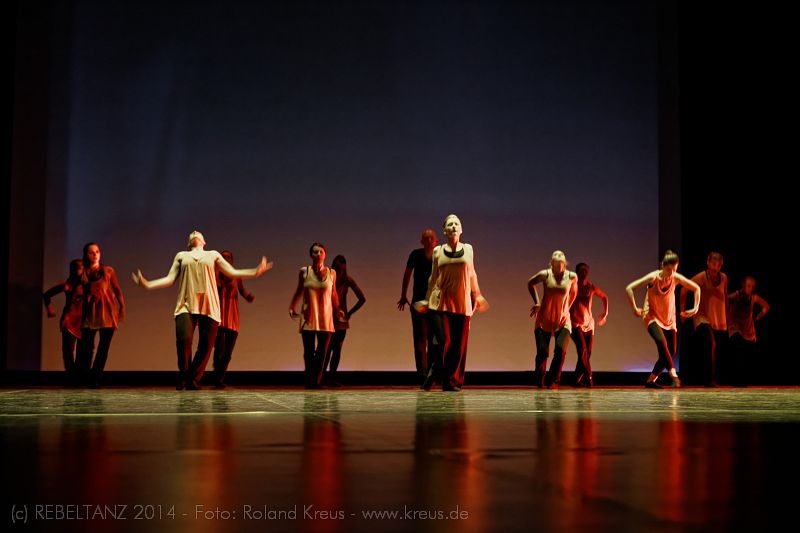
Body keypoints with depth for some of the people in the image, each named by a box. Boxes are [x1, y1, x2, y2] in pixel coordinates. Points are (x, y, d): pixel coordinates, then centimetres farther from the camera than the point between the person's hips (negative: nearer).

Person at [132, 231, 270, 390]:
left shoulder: (213, 255, 21)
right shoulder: (181, 256, 22)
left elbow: (232, 272, 15)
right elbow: (169, 279, 16)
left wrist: (256, 271, 3)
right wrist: (147, 284, 3)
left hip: (209, 305, 1)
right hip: (186, 304, -1)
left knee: (206, 344, -7)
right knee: (183, 339, -18)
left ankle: (193, 379, 7)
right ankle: (183, 377, 2)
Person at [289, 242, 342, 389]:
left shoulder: (331, 273, 4)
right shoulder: (304, 271, 2)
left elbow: (333, 294, 13)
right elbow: (299, 291, 13)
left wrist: (337, 311, 12)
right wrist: (291, 307, 8)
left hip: (325, 318, 1)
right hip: (308, 317, -1)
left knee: (322, 352, -2)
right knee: (308, 351, 1)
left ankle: (316, 381, 4)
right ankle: (309, 381, 8)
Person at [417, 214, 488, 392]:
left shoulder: (468, 249, 11)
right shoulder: (437, 251, 7)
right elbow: (433, 277, 13)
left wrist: (477, 296, 20)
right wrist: (427, 300, 14)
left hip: (462, 303, 2)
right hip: (440, 302, -2)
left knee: (458, 344, 0)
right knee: (440, 340, -13)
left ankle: (452, 381, 10)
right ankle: (432, 375, 5)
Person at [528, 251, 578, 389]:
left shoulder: (572, 277, -3)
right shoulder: (545, 274, -7)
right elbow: (530, 283, 11)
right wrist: (536, 303, 5)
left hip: (563, 320, 1)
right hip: (544, 319, -1)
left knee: (561, 350, -17)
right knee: (542, 352, -7)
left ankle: (552, 381, -2)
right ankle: (539, 381, 18)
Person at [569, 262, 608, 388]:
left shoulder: (591, 287, 5)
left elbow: (604, 297, 23)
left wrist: (605, 313, 19)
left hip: (589, 323, 5)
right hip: (575, 323, -5)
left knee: (587, 353, 1)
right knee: (582, 350, -21)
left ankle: (577, 380, 10)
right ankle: (588, 378, -18)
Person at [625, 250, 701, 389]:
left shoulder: (676, 278, -10)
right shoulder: (653, 277, -19)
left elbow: (696, 288, 6)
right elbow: (629, 288, -19)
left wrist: (695, 308, 2)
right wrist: (634, 309, -19)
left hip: (669, 319, 5)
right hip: (652, 317, -5)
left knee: (670, 352, -1)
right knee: (661, 341, -32)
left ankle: (651, 380, 10)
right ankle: (673, 375, -34)